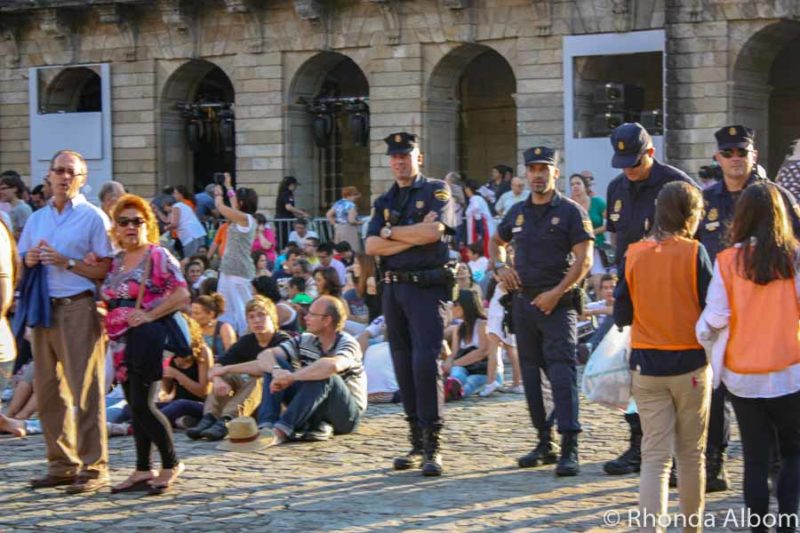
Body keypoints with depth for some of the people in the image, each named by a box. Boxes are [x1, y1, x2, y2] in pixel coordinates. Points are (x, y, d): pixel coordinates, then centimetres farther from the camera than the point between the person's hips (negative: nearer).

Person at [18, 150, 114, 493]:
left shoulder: (93, 217, -1)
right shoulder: (36, 219, 17)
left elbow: (107, 269, -8)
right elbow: (22, 263, 23)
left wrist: (67, 262, -16)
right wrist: (29, 261, 1)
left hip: (79, 308, -6)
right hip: (44, 309, 6)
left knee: (85, 390, -8)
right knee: (48, 391, 7)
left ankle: (93, 468, -5)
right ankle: (61, 465, 15)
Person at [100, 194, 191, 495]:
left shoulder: (158, 256, -5)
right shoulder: (115, 261, 15)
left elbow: (182, 294, -13)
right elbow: (108, 299, 26)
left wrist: (149, 315, -17)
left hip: (148, 338, -7)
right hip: (122, 342, 7)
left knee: (142, 405, -11)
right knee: (135, 407, 9)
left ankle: (171, 464, 3)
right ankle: (142, 470, 14)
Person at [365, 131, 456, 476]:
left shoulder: (436, 191, 3)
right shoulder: (383, 202, 18)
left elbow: (433, 231, -15)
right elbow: (372, 246, 3)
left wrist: (391, 233, -2)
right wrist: (414, 236, -8)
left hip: (427, 287, -6)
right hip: (393, 289, 6)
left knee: (426, 362, -15)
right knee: (404, 367, 6)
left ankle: (433, 447, -14)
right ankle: (417, 444, 12)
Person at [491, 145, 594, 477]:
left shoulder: (570, 212, -4)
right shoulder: (517, 212, 13)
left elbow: (584, 260, -9)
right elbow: (497, 242, 30)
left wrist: (556, 293, -16)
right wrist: (500, 267, 8)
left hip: (558, 303, -6)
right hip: (523, 301, 6)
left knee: (562, 372, -15)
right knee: (530, 374, 9)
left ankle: (569, 448, -19)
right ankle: (545, 443, 18)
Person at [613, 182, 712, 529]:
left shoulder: (633, 256, -3)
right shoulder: (694, 254, -10)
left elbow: (621, 317, 1)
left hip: (646, 365, 2)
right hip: (690, 363, -2)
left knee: (655, 454, 2)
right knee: (691, 452, 15)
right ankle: (692, 522, 28)